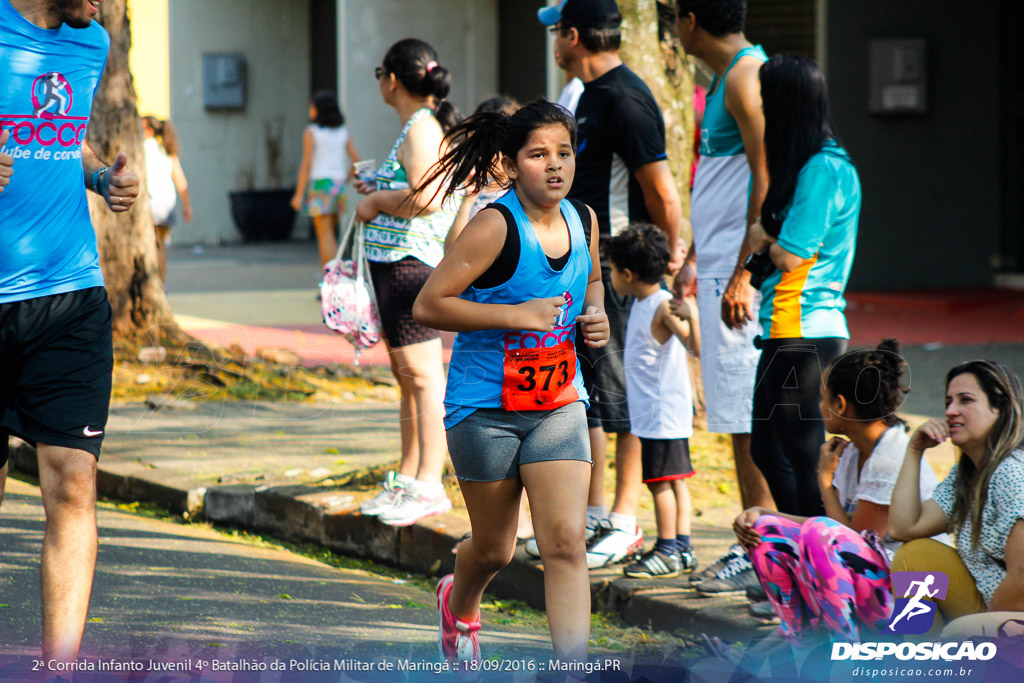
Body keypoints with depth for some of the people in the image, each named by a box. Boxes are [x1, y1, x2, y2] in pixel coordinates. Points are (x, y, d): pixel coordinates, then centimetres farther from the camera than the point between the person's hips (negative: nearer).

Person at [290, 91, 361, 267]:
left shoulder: (311, 132, -5)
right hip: (338, 184, 5)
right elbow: (357, 160, 6)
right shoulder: (342, 132, 10)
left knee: (325, 236, -3)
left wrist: (299, 194, -6)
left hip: (320, 184, -5)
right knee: (330, 235, 16)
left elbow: (306, 165, -8)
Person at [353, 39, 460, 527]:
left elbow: (427, 198, -25)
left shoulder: (422, 128, -13)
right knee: (406, 375, 15)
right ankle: (408, 479, 23)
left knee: (422, 374, -11)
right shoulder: (424, 126, 18)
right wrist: (379, 192, 22)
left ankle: (429, 486, -13)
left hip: (410, 263, -11)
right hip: (396, 265, 11)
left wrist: (376, 202, -12)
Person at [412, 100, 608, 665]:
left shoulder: (583, 220, 2)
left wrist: (595, 318, 3)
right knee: (494, 549, 12)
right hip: (485, 407, -4)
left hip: (559, 404, 4)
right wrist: (517, 314, -23)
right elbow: (427, 305, -19)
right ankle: (458, 605, 47)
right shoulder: (496, 226, -17)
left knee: (566, 540, -12)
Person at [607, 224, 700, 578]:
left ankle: (668, 551, -1)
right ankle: (682, 548, 14)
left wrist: (691, 318, -46)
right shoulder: (642, 303, 11)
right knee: (674, 479, 11)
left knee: (660, 479, -5)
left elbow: (695, 347, -29)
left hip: (663, 412, -10)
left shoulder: (664, 307, -18)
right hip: (651, 412, 10)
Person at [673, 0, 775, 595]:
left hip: (741, 276, -10)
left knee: (749, 417, -7)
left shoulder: (747, 77, -13)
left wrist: (742, 274, -21)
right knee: (737, 415, 11)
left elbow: (767, 180, -19)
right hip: (718, 269, 10)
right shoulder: (728, 78, 18)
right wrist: (695, 257, 27)